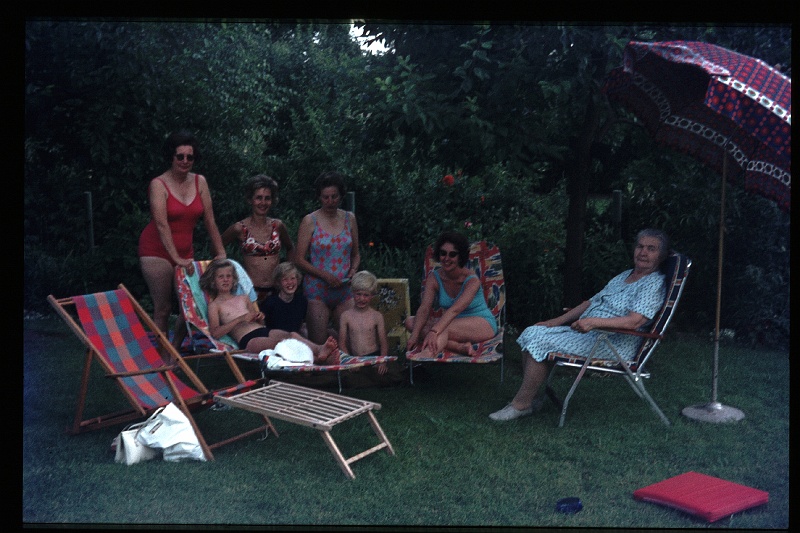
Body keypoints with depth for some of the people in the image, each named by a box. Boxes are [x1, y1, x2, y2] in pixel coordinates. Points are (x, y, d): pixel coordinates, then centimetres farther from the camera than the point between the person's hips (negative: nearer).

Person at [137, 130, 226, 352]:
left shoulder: (200, 182, 3)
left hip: (185, 252, 5)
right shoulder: (158, 184, -11)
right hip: (157, 251, -5)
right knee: (163, 308, -6)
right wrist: (176, 258, -28)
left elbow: (210, 221, 4)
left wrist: (221, 253, 0)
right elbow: (161, 224, -21)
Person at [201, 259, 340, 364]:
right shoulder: (214, 305, 13)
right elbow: (215, 332, -3)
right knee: (281, 341, -38)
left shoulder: (243, 298, 30)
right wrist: (240, 319, -9)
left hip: (264, 330, 6)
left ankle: (320, 350, -60)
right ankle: (317, 359, -65)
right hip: (247, 340, -6)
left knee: (293, 335, -30)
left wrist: (260, 318, 6)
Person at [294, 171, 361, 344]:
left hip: (345, 290, 3)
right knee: (317, 343, -3)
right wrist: (325, 275, -13)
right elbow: (299, 259, -3)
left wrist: (353, 269, -2)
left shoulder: (349, 219, 10)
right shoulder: (309, 221, -1)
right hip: (317, 289, -3)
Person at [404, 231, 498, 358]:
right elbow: (424, 308, -16)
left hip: (483, 325, -6)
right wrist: (415, 335, -33)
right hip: (453, 325, 6)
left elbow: (455, 310, -35)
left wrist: (434, 332, -49)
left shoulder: (472, 280, -20)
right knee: (410, 321, -16)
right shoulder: (434, 278, -5)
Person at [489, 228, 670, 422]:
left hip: (612, 344, -9)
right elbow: (591, 302, 20)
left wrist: (594, 322, -34)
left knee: (541, 342, -22)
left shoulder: (655, 283, -8)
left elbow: (634, 321, -22)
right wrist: (558, 320, 10)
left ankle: (521, 405, -13)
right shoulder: (623, 276, 20)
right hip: (585, 332, 9)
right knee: (531, 333, -4)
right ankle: (529, 394, -4)